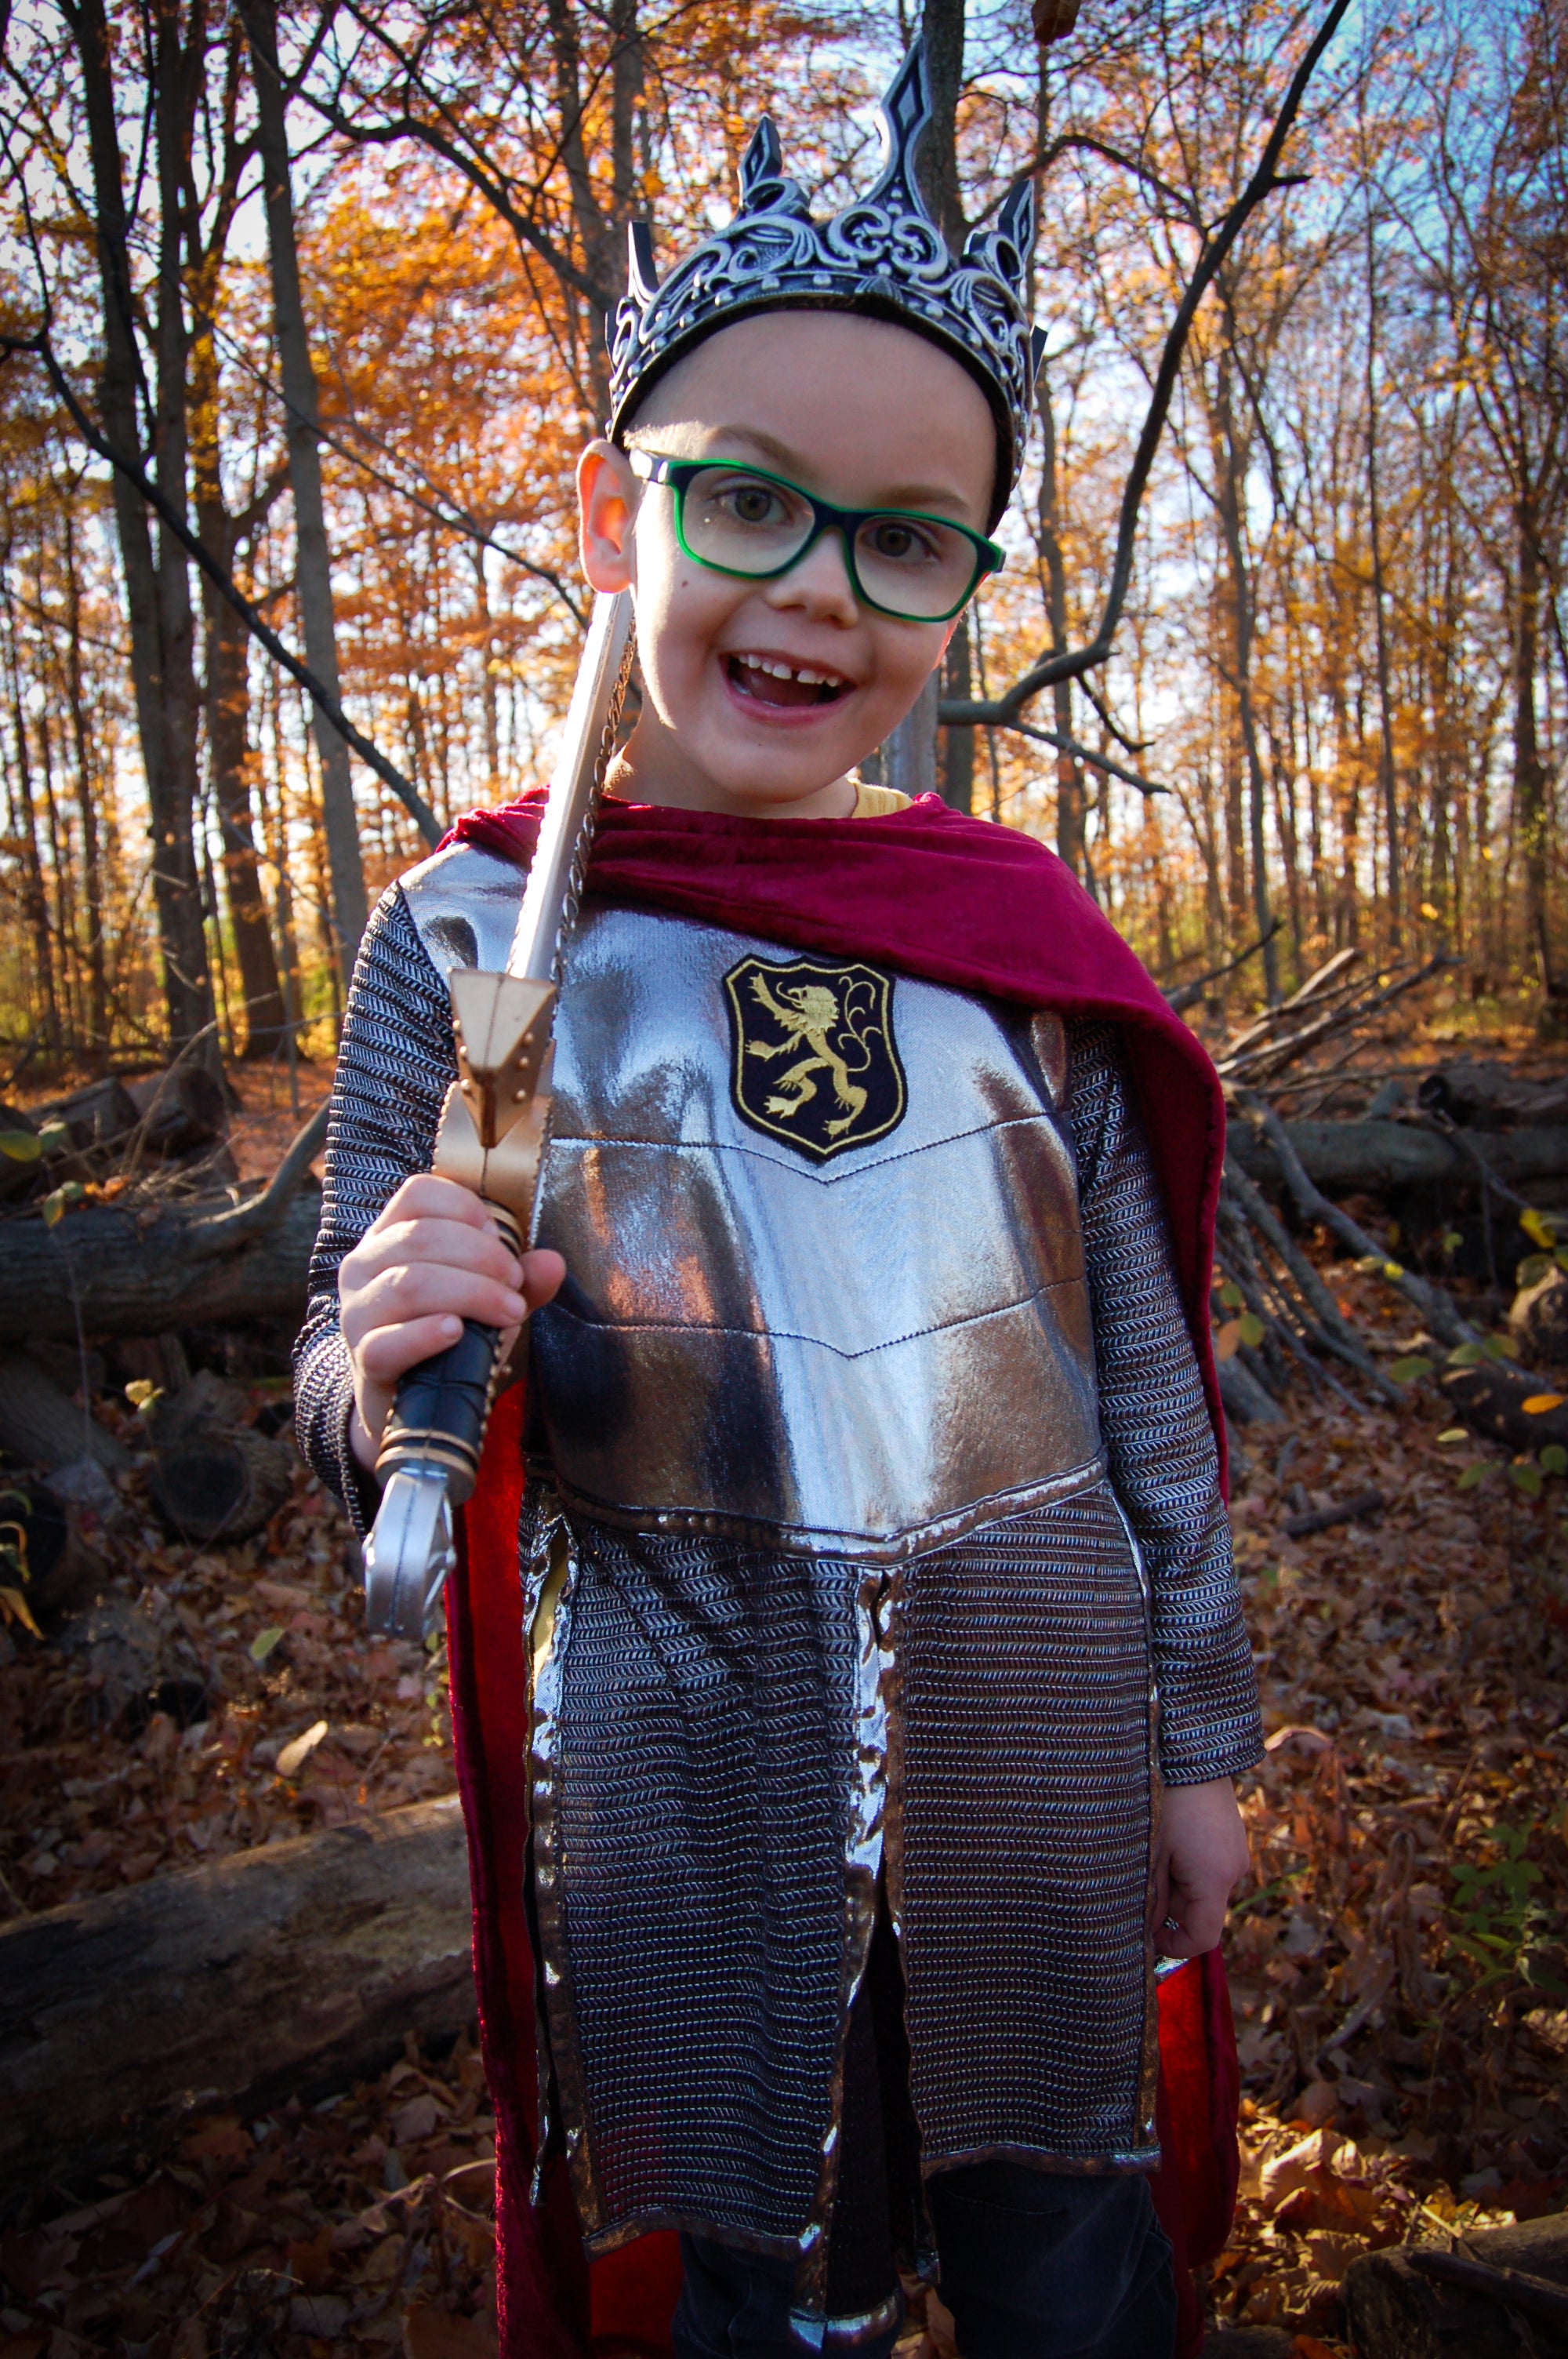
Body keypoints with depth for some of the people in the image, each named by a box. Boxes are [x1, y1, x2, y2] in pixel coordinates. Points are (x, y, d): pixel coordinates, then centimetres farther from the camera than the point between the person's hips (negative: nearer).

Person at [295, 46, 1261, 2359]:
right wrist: (390, 1367, -25)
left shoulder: (1025, 934, -3)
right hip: (688, 1772, -1)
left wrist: (1202, 1730, 8)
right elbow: (347, 1392, -2)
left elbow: (1143, 1367, 4)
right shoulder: (471, 932, -7)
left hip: (1036, 1732, 2)